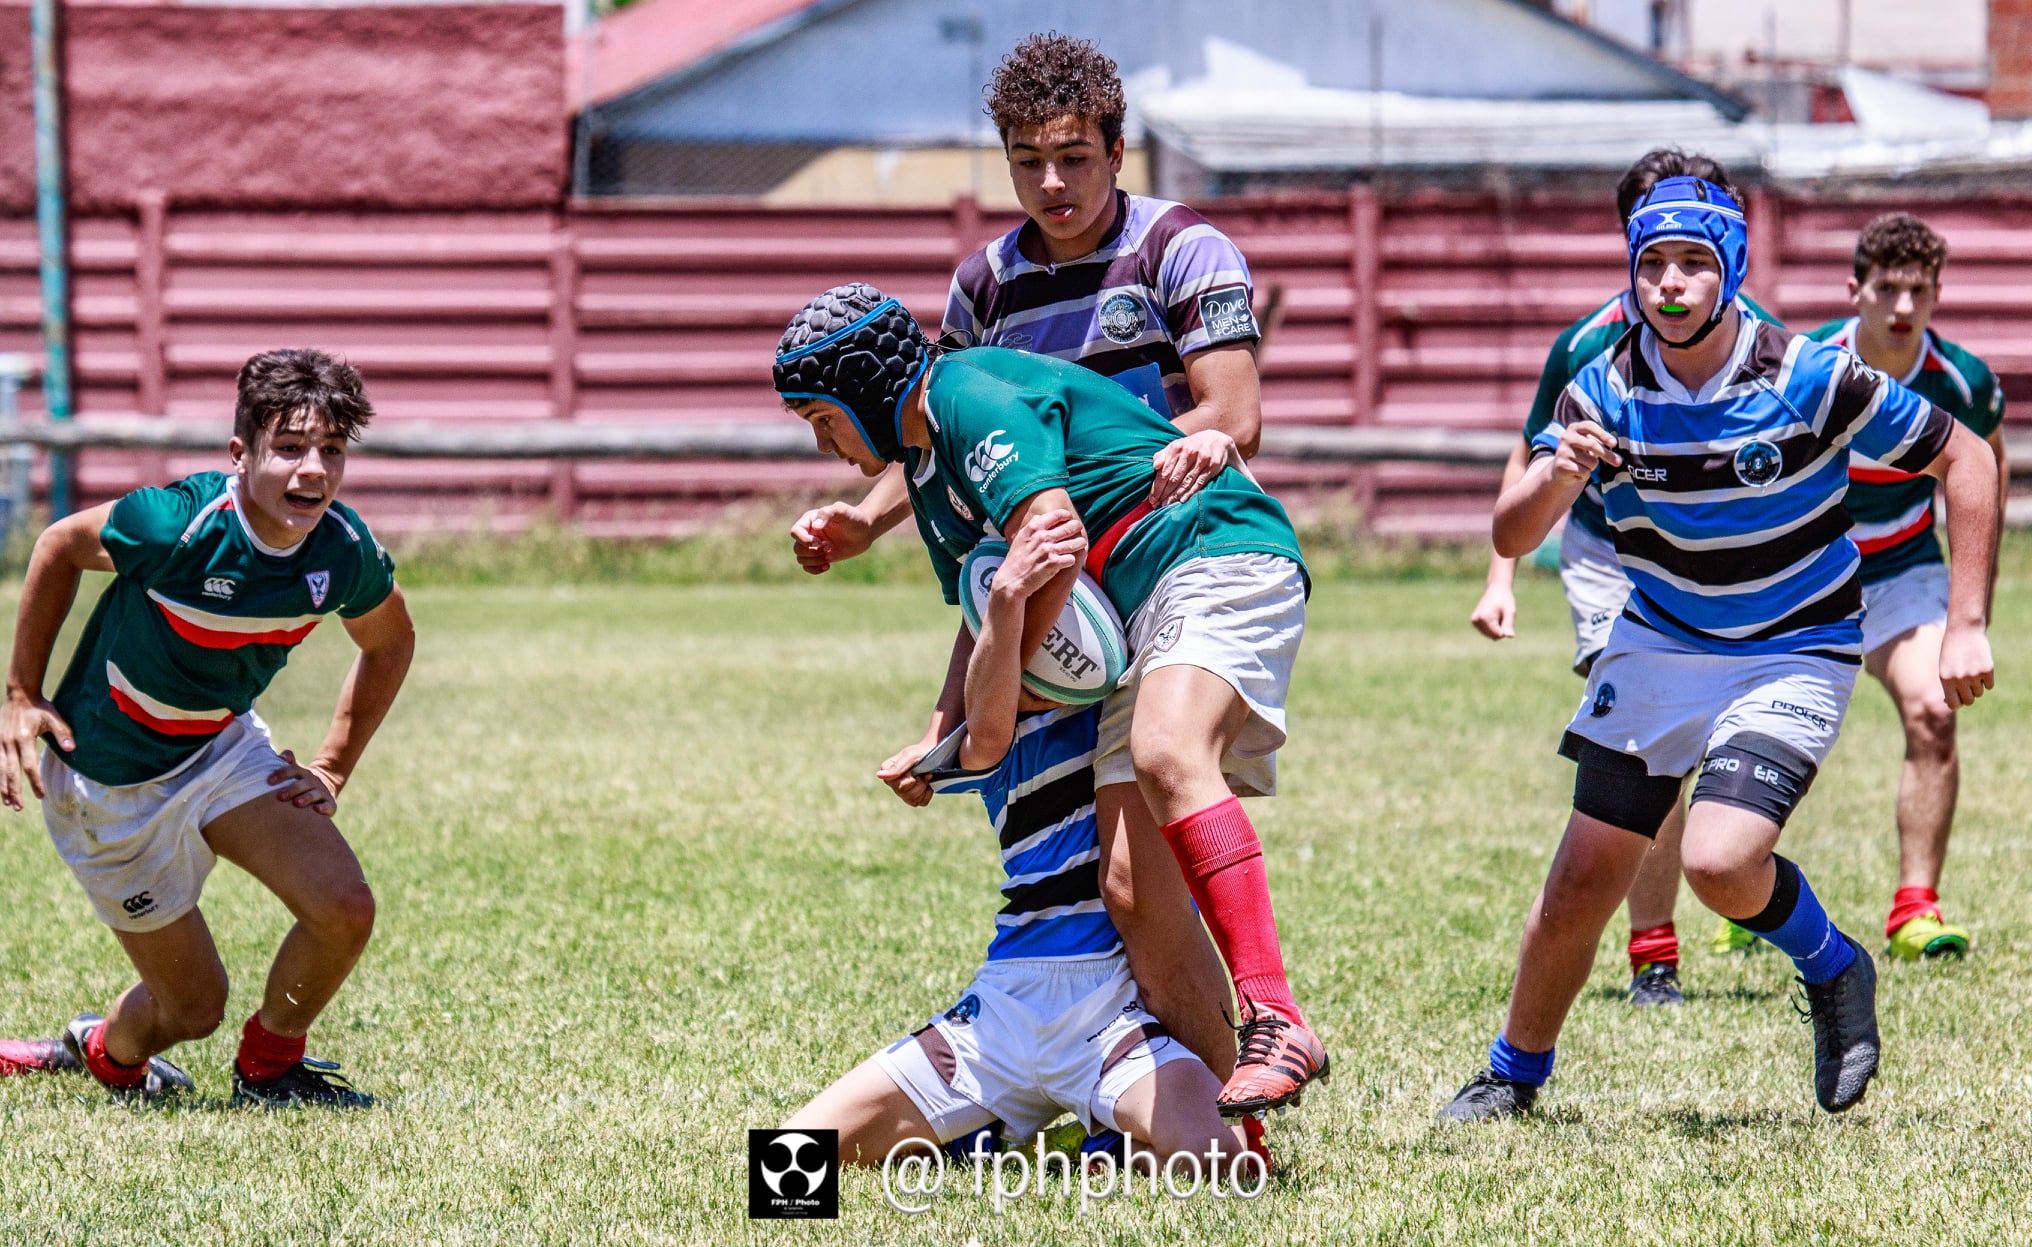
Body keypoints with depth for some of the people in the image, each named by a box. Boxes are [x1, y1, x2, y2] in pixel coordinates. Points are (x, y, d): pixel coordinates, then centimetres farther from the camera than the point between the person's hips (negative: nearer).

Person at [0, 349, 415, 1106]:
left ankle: (268, 1067, 13)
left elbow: (389, 643, 8)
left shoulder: (346, 553, -15)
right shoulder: (178, 525, -31)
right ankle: (107, 1057, 40)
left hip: (224, 746, 4)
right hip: (110, 779, -4)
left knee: (344, 910, -16)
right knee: (192, 1008, 3)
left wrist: (332, 768, 3)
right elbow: (61, 547, -11)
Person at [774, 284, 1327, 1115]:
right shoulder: (931, 470, 23)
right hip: (1145, 618, 10)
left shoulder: (970, 396, -9)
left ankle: (1274, 1022, -42)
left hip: (1221, 556, -10)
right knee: (1133, 883, -6)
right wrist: (938, 741, 20)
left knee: (1165, 756, -35)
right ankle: (1219, 1117, -11)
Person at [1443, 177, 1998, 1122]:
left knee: (1720, 862, -24)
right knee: (1581, 886, 0)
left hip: (1794, 655, -3)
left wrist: (1966, 627, -13)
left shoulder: (1812, 380, -19)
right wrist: (1557, 476, -38)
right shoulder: (1604, 390, -10)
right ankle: (1514, 1075, 23)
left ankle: (1832, 970, 7)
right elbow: (1511, 538, -15)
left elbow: (1966, 458, -8)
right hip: (1657, 646, 3)